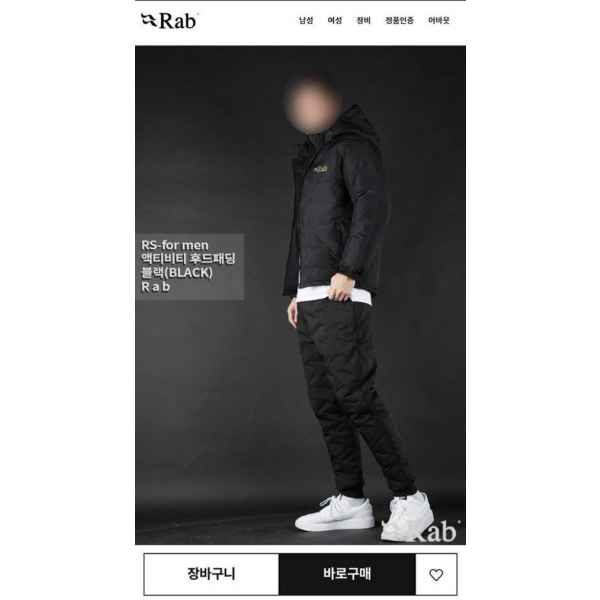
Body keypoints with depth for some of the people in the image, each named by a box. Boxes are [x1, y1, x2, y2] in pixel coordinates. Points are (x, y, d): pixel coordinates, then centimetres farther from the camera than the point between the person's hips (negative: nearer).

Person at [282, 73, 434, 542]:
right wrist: (294, 290, 21)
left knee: (356, 397, -12)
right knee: (325, 402, 7)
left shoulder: (353, 146, -2)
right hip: (311, 297, 9)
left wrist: (348, 270, -20)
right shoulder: (309, 157, 25)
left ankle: (409, 498, -6)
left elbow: (372, 207, -15)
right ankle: (351, 501, 12)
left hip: (342, 297, -9)